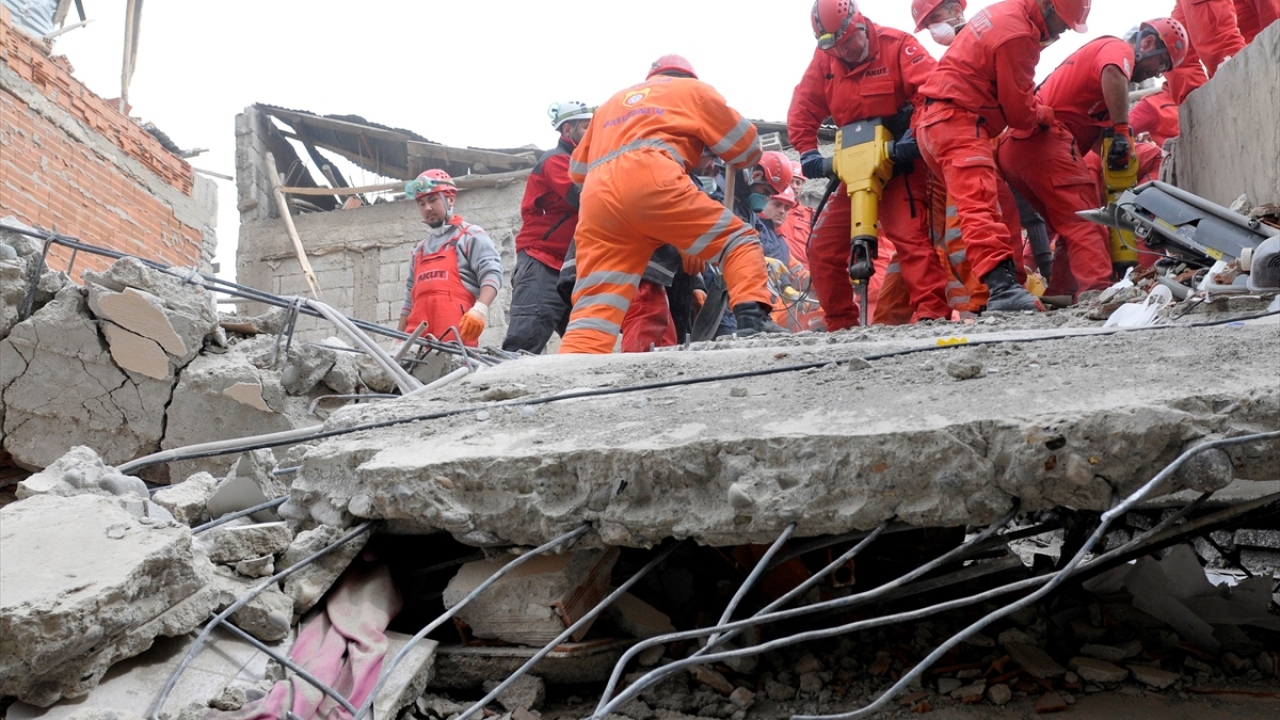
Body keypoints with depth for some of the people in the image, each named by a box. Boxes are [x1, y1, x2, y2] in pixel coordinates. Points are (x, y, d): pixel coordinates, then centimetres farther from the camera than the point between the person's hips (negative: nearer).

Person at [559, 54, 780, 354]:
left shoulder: (611, 103, 40)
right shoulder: (692, 89, 26)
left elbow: (578, 170, 42)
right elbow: (747, 146, 27)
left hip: (597, 197, 5)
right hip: (650, 181, -5)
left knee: (595, 305, 0)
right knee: (739, 241, 5)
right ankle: (752, 320, -17)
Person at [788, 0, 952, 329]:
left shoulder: (896, 44, -9)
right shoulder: (823, 60, 5)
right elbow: (802, 110, 5)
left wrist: (914, 136, -28)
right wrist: (808, 152, -8)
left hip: (899, 160, -5)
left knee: (910, 236, -20)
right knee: (822, 246, 3)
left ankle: (934, 313, -20)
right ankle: (840, 324, 12)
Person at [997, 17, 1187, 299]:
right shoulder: (1120, 48, 4)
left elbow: (1099, 129, 24)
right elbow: (1112, 75, -23)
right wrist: (1123, 131, -24)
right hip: (1044, 140, -10)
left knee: (1071, 227, 14)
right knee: (1085, 224, -14)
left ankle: (1058, 296, 10)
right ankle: (1098, 291, -26)